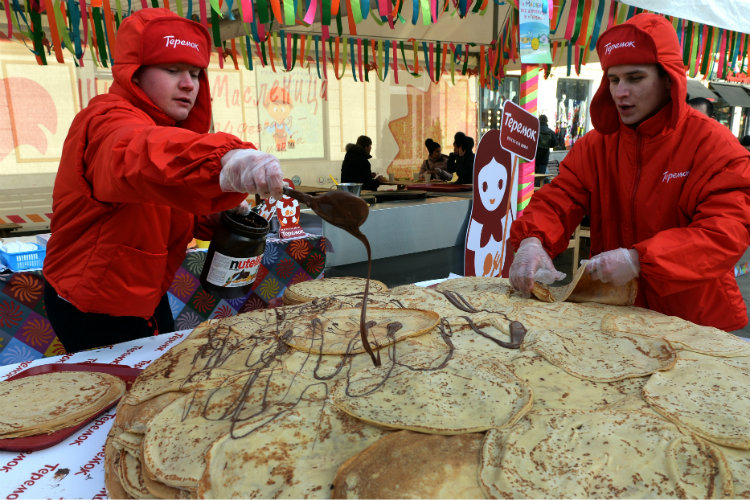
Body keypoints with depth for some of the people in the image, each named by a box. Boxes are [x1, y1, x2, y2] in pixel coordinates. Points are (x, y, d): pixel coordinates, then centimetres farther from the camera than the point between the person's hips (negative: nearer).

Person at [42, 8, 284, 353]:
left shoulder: (173, 126, 6)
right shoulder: (108, 124, -23)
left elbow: (183, 211, 9)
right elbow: (143, 156, -49)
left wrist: (223, 218, -12)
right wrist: (224, 160, -68)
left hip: (147, 298, 9)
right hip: (96, 313, -8)